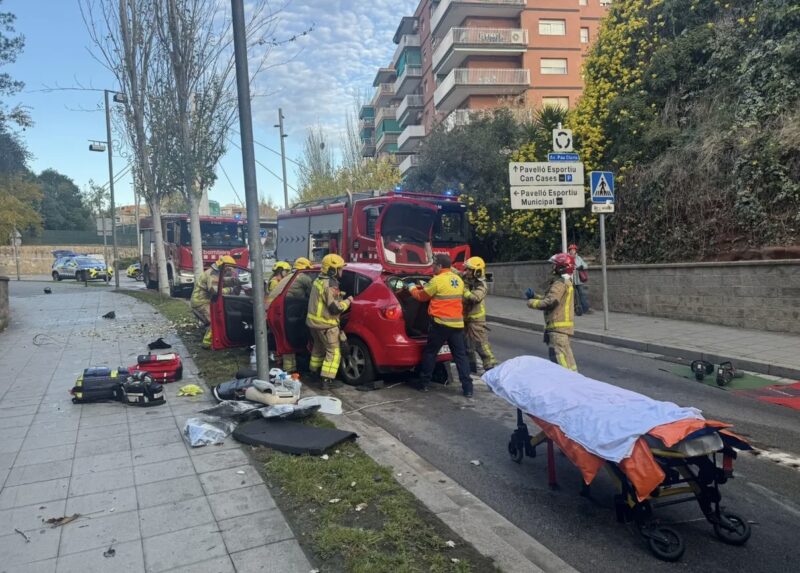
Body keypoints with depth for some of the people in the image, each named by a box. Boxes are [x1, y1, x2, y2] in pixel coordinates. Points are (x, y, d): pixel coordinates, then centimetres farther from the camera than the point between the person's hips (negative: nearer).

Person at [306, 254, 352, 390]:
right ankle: (326, 380, -5)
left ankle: (314, 371, 41)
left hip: (313, 321, 9)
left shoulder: (318, 281, 8)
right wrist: (348, 301, -10)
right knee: (333, 352, -2)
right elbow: (336, 308, -25)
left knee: (318, 347, 26)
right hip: (326, 324, -9)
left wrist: (339, 295, 14)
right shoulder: (330, 285, -22)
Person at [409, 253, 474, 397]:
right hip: (457, 323, 6)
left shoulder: (437, 280, -10)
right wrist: (425, 287, 28)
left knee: (430, 353, 10)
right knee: (461, 355, 7)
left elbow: (422, 296, 2)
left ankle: (424, 383, 18)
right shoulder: (458, 280, 11)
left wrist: (413, 289, 23)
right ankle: (467, 388, 5)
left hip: (441, 323, -5)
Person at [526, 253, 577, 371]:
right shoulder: (565, 282, 19)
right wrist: (534, 296, 10)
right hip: (563, 325, 11)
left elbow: (550, 302, -23)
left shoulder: (560, 283, -15)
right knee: (566, 356, 18)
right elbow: (549, 299, 20)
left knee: (559, 357, -12)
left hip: (558, 326, -11)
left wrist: (531, 302, -11)